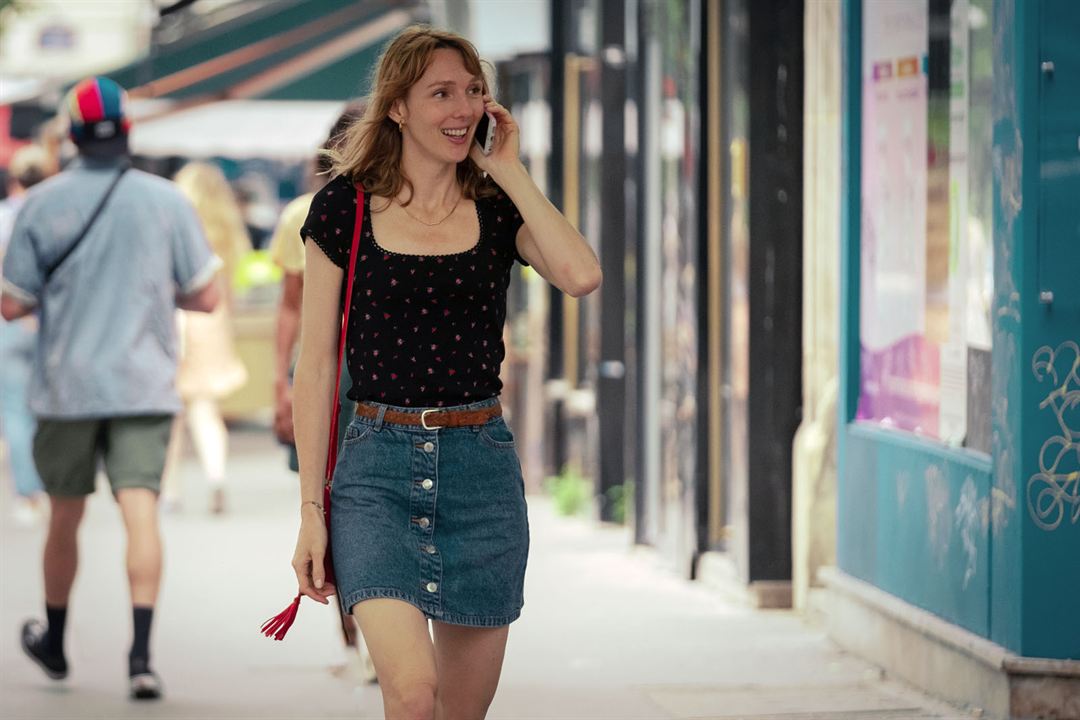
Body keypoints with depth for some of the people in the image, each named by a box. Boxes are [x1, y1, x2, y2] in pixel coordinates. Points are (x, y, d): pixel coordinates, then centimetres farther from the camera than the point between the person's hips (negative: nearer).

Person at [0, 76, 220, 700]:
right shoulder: (167, 200, -3)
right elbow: (205, 297, 0)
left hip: (66, 386, 1)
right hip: (144, 386, -1)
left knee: (66, 515, 15)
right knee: (141, 510, -7)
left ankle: (54, 641, 32)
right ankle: (142, 653, -21)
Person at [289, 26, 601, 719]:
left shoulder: (497, 209, 6)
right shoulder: (344, 209, 2)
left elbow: (582, 275, -16)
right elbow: (317, 365, 3)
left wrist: (510, 172, -6)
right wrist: (312, 508, 0)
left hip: (481, 464, 2)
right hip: (378, 464, -2)